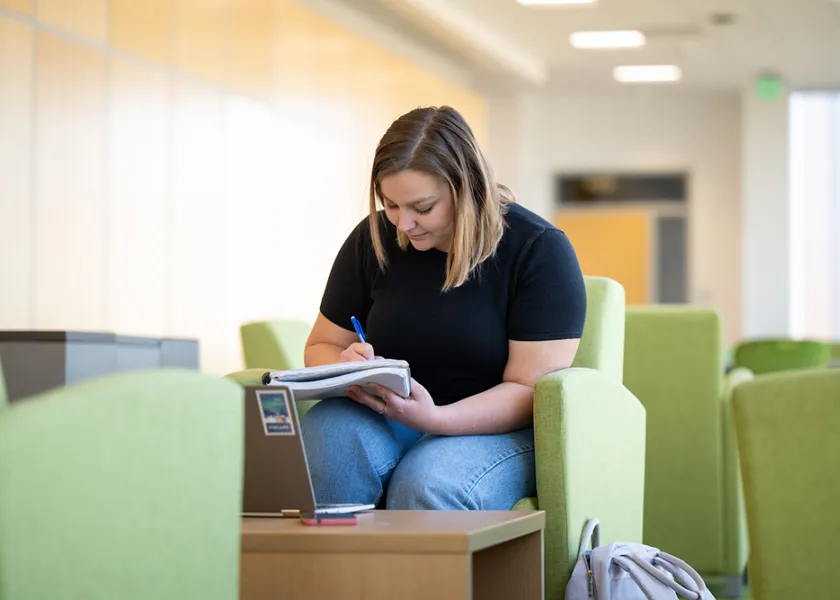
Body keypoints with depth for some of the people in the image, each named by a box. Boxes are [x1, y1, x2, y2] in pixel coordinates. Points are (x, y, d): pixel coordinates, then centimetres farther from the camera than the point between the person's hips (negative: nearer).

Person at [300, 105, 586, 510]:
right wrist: (344, 368, -12)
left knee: (426, 483, -38)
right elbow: (320, 347, 14)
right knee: (316, 451, -32)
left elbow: (530, 389, -13)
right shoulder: (373, 240, 5)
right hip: (384, 416, 4)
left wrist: (434, 418, -29)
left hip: (496, 428, -3)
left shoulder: (540, 250, -8)